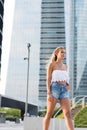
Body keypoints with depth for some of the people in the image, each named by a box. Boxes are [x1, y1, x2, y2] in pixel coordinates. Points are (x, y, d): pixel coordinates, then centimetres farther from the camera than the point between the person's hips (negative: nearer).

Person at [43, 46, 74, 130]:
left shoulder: (65, 66, 22)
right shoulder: (51, 64, 4)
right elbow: (48, 79, -3)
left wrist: (68, 85, 3)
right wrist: (48, 93, -15)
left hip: (64, 90, 5)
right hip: (54, 89, -5)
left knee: (68, 114, -9)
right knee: (49, 114, -2)